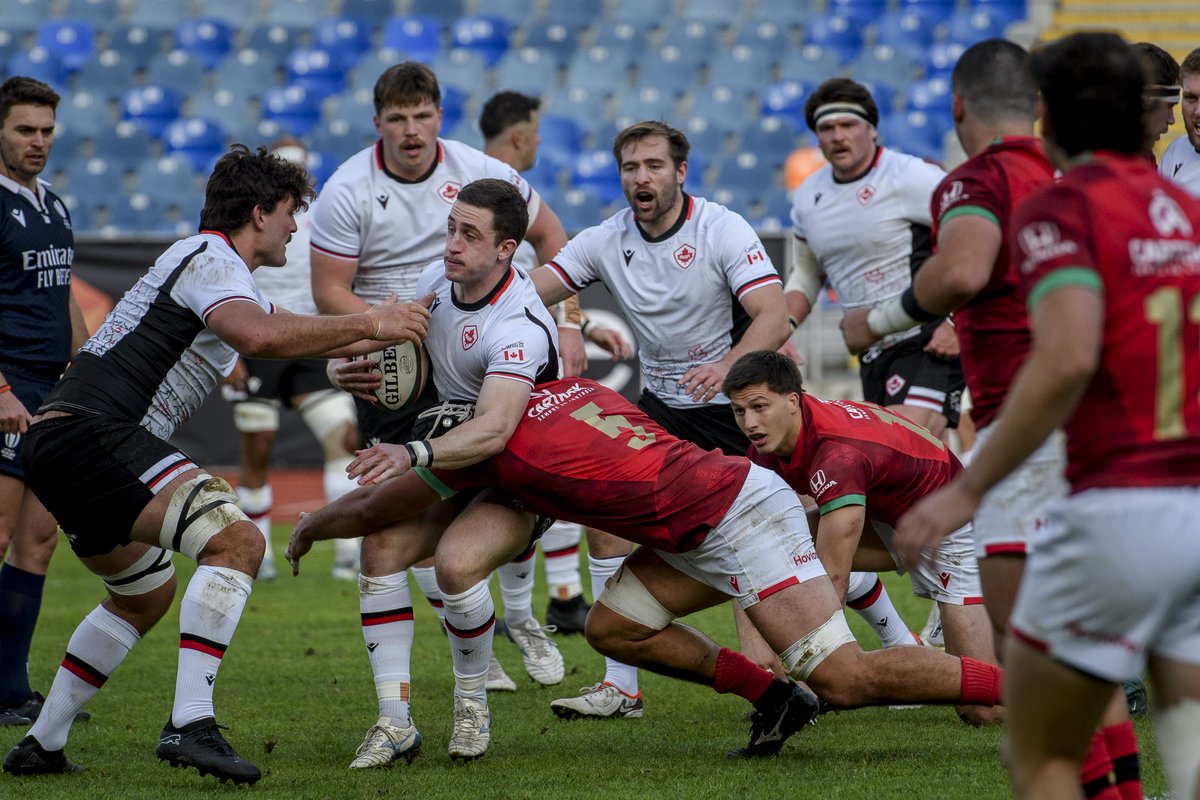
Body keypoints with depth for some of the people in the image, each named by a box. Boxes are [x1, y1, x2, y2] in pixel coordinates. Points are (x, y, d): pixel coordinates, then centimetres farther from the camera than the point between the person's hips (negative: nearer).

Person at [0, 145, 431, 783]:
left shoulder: (213, 265, 26)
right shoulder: (210, 259, -7)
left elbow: (289, 334, 40)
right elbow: (261, 337, -27)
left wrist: (378, 331, 37)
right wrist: (366, 325, -19)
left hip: (57, 443, 11)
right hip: (94, 434, -11)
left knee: (146, 594, 27)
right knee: (237, 541, -21)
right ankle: (189, 725, -27)